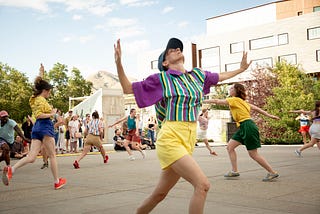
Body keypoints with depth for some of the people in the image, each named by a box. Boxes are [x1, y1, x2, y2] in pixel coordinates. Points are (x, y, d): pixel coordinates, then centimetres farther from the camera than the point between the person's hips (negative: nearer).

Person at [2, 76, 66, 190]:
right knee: (52, 155, 1)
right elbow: (39, 115, -20)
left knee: (31, 157, -2)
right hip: (45, 126, -9)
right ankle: (57, 182, 8)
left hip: (37, 127, 9)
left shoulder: (35, 99, 18)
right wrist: (52, 114, -12)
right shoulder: (41, 100, -10)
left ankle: (11, 169, -25)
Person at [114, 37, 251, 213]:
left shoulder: (197, 75, 15)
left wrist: (240, 69, 43)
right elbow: (128, 89, 5)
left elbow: (220, 77, 35)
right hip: (170, 139, -6)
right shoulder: (161, 78, 2)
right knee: (202, 184, -19)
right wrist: (118, 63, -9)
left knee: (160, 194, 14)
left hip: (188, 142, 6)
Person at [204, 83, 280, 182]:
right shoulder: (241, 101, 17)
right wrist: (269, 115, 18)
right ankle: (234, 171, 12)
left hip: (248, 127, -10)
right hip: (243, 128, 10)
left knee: (253, 154, -4)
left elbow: (217, 101, -9)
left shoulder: (235, 100, -9)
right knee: (230, 147, 8)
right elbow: (256, 108, 17)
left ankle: (272, 172, 6)